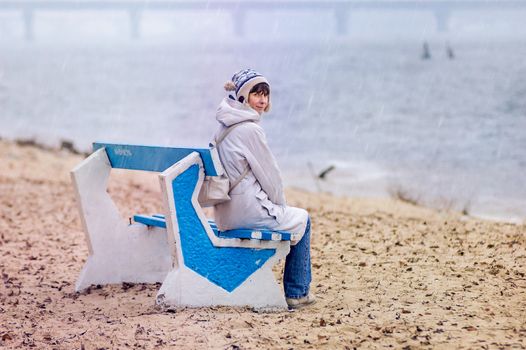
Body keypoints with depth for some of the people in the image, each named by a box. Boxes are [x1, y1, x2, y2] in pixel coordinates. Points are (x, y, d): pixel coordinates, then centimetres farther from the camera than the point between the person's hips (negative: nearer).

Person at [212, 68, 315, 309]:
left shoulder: (224, 127, 10)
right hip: (246, 211, -9)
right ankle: (297, 293, 19)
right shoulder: (250, 129, -19)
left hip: (226, 212, 9)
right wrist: (281, 205, 4)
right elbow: (269, 174, -13)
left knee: (292, 216, 32)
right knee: (301, 220, 16)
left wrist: (278, 206, 21)